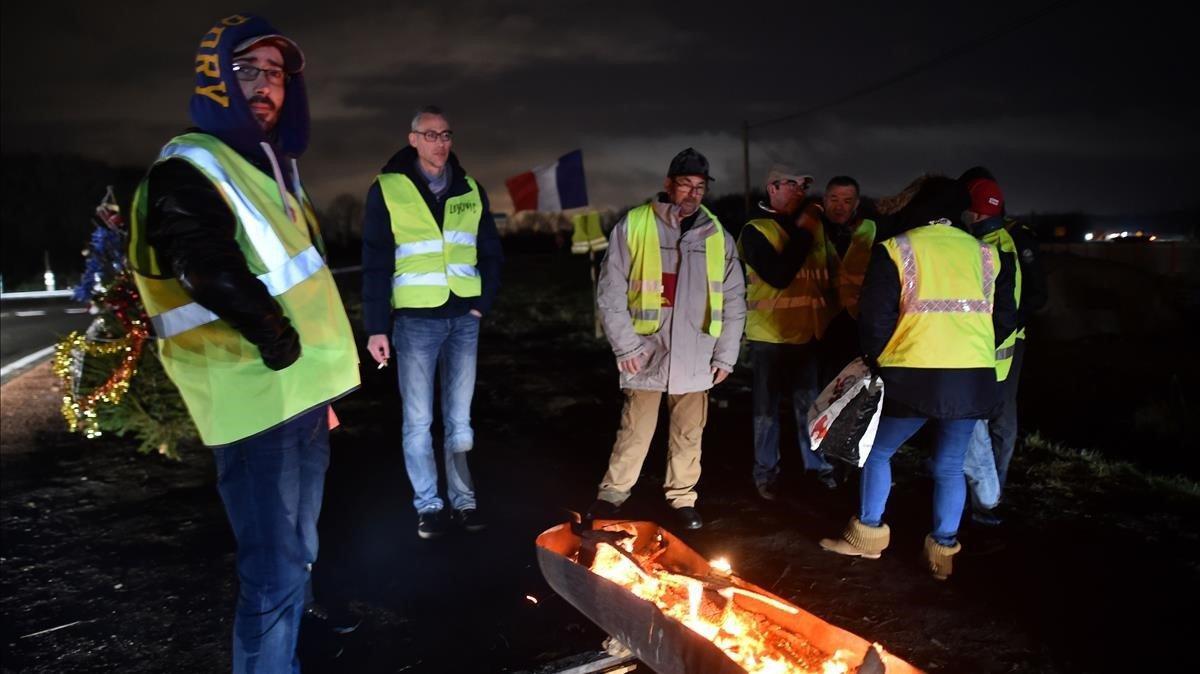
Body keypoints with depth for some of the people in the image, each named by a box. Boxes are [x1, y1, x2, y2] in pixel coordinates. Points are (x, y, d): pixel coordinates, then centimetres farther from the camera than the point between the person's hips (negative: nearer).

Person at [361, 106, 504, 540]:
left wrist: (483, 303, 1)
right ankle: (428, 505, 15)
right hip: (415, 320, -3)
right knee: (418, 421, 3)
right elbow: (376, 264, -5)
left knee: (459, 418, 10)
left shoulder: (470, 191, 9)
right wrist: (376, 327, -8)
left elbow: (491, 253, 13)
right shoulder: (388, 190, -3)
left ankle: (464, 500, 19)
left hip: (463, 319, 3)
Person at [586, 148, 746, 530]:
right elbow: (611, 291, -4)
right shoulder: (634, 225, -3)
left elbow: (733, 300, 10)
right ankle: (611, 494, 20)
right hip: (647, 351, -3)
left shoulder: (717, 236, 6)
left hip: (695, 356, 3)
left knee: (689, 433, 12)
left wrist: (725, 355, 6)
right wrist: (625, 345, -9)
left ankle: (683, 498, 27)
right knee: (635, 430, 4)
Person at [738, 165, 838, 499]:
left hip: (809, 331, 4)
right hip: (770, 334, -4)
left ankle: (817, 463, 26)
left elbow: (828, 271, 19)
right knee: (768, 408, 6)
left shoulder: (813, 225, 9)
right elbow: (779, 275, -20)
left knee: (810, 404, 12)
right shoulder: (755, 231, -7)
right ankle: (766, 472, 18)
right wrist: (802, 232, -15)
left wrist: (831, 312, 8)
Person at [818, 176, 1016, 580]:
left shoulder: (896, 250, -2)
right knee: (950, 466, 15)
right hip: (974, 378, 4)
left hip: (914, 377, -4)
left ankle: (868, 535, 22)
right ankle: (943, 550, 19)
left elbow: (874, 318, -5)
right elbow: (1005, 318, 13)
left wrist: (877, 359, 11)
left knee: (878, 451, 15)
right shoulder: (986, 254, 10)